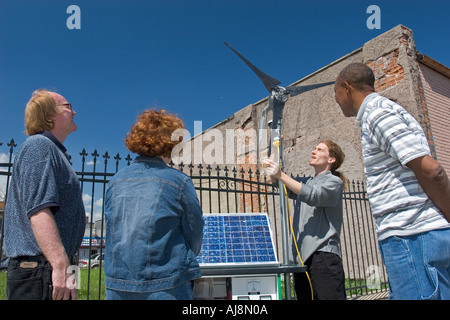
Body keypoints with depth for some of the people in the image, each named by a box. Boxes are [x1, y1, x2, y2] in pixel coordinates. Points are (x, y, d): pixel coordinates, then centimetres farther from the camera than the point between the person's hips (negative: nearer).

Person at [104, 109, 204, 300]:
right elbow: (194, 233, 0)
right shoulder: (178, 181, -9)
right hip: (166, 287, -4)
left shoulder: (115, 181, 4)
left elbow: (112, 234, 12)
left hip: (117, 287, 5)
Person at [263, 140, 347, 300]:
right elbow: (276, 180, 19)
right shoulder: (306, 182, 25)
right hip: (301, 256, 7)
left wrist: (281, 175, -22)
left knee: (330, 296, -12)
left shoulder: (334, 181, 4)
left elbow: (313, 196, -16)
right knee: (304, 296, 7)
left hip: (323, 254, -6)